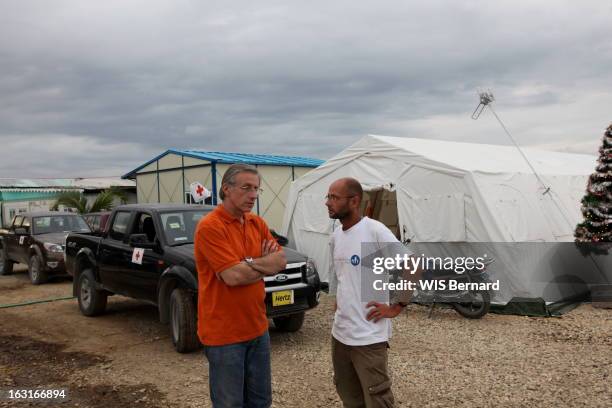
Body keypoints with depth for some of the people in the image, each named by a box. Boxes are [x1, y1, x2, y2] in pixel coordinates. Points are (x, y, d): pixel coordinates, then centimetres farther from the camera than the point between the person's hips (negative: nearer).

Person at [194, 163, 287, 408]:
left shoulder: (257, 223, 7)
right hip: (224, 333, -7)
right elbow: (233, 276, -24)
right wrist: (265, 265, -7)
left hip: (257, 328, 7)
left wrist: (248, 264, -15)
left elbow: (280, 262, 2)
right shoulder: (210, 227, -17)